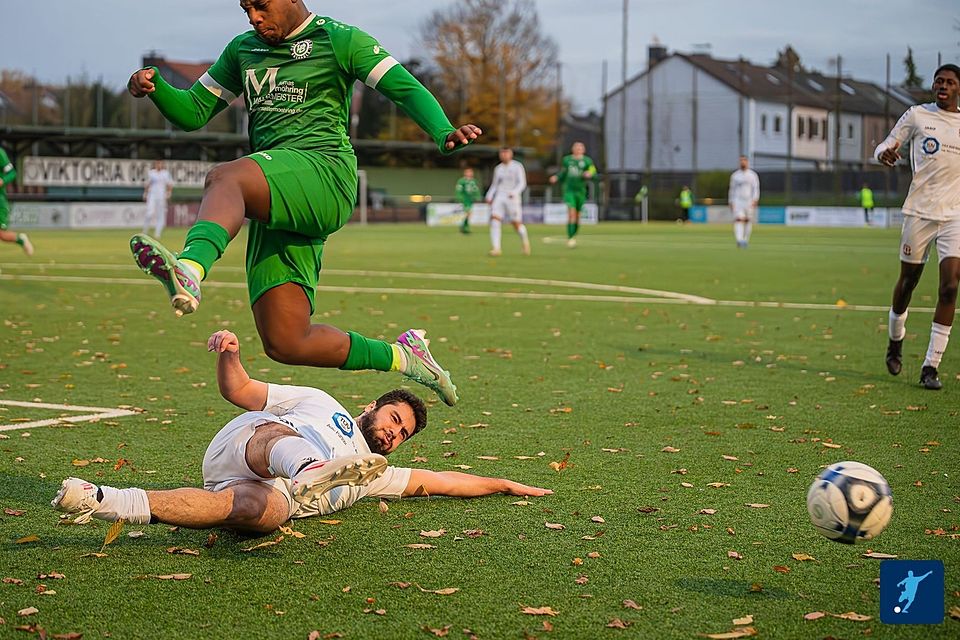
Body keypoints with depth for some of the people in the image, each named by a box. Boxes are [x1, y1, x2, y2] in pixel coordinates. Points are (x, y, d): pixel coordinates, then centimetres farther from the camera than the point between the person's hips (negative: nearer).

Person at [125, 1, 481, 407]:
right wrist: (154, 87, 4)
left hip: (324, 174, -7)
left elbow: (407, 89, 1)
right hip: (273, 206, 7)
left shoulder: (339, 40, 8)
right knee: (286, 345, -1)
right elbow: (192, 113, 26)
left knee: (223, 178, -37)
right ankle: (402, 356, 17)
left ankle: (189, 270, -66)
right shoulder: (242, 50, 26)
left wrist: (444, 133, -18)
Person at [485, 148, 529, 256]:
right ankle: (496, 248, -19)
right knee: (494, 219, -16)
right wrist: (489, 196, 8)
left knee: (516, 223, -2)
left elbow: (522, 183, -6)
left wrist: (514, 192, -24)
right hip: (499, 197, 4)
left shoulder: (517, 167, 0)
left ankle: (525, 240, 30)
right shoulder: (498, 168, 15)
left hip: (513, 198, -4)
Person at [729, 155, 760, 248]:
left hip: (749, 201, 0)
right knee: (738, 220, -15)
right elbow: (732, 189, 13)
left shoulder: (753, 175, 4)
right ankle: (739, 241, -26)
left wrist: (755, 200, -15)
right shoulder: (735, 175, 8)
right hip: (737, 201, 0)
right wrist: (731, 202, 9)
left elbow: (756, 188, -1)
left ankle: (746, 240, 19)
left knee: (747, 220, 6)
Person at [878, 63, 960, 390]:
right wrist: (884, 152, -19)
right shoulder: (917, 115, 3)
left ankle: (931, 366, -9)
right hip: (920, 212, -1)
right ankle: (895, 341, 37)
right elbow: (885, 146, 3)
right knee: (907, 281, 8)